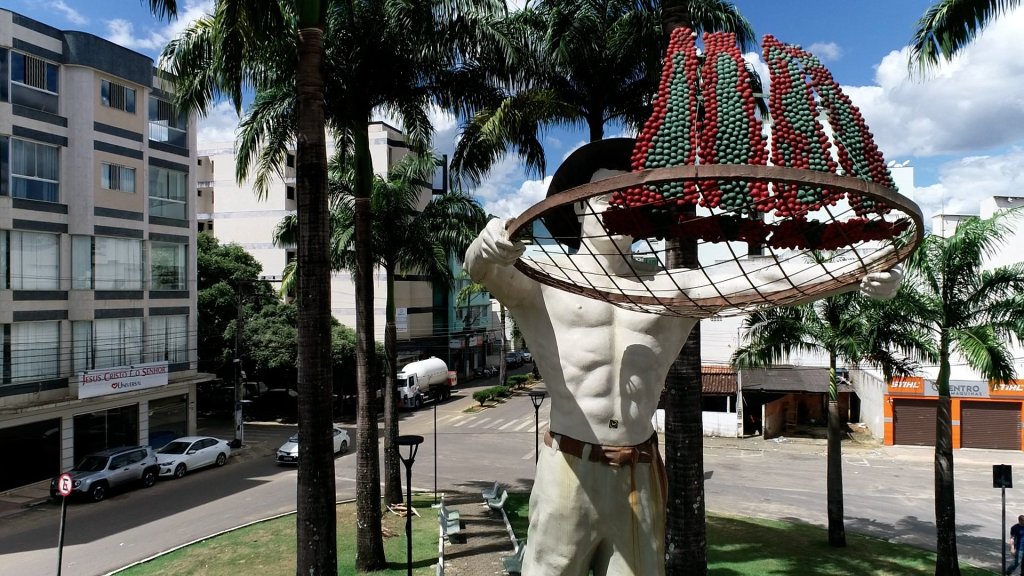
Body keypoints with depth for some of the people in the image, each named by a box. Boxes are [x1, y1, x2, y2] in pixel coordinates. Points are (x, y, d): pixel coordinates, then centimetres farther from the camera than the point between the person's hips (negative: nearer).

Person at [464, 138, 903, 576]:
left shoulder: (667, 290, 8)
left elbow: (761, 279, 0)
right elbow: (481, 270, -18)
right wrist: (488, 248, -42)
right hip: (570, 470, -3)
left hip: (639, 474, 4)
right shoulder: (545, 279, -1)